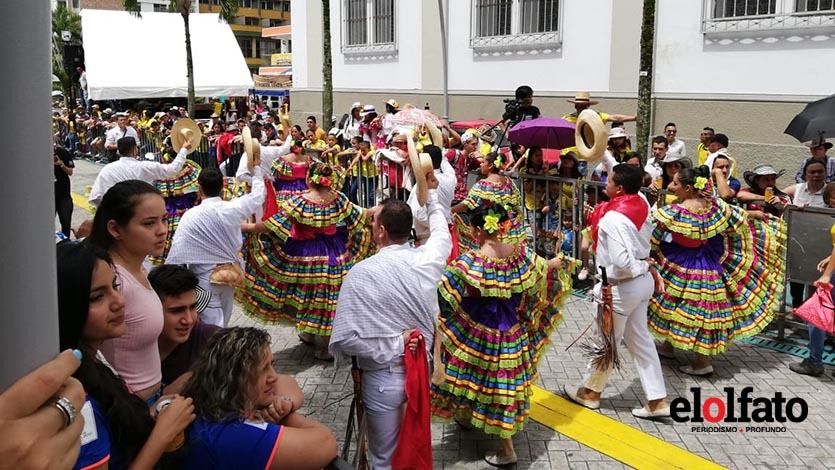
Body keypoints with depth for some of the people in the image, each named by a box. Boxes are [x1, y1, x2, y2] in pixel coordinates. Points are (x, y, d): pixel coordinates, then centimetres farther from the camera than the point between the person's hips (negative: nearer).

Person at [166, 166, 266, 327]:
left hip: (206, 279, -4)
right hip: (231, 274, 4)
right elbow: (258, 196, 9)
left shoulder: (191, 216, -16)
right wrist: (256, 170, 24)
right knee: (222, 324, 19)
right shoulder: (233, 208, -7)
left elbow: (177, 249, -15)